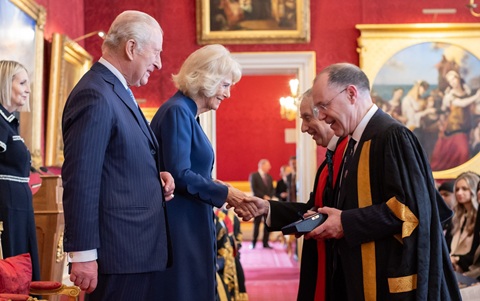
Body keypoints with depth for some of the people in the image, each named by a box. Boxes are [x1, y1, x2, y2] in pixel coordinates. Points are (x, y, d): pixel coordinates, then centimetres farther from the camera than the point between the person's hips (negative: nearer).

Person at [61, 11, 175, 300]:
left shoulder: (117, 91, 15)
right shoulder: (95, 96, -17)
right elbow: (81, 179, -21)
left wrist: (155, 175, 4)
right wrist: (83, 254, -21)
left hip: (140, 248, 10)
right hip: (120, 254, -10)